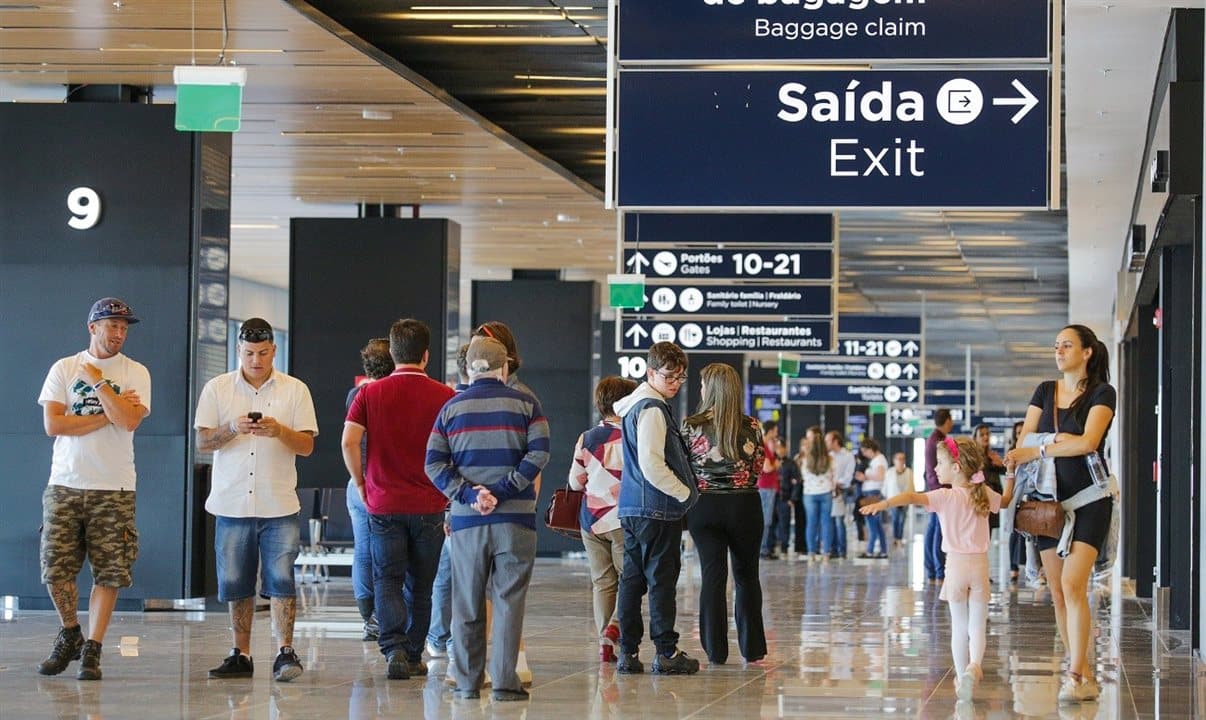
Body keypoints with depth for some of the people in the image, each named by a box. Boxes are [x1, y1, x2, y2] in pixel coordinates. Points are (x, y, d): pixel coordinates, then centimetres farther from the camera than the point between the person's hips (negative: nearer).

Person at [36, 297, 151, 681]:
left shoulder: (135, 372, 5)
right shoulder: (64, 368, 7)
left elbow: (130, 421, -12)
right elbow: (52, 423, -5)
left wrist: (98, 381, -7)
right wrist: (108, 415, -7)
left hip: (113, 489, -1)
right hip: (65, 485, 1)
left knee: (109, 573, -5)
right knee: (56, 568, -1)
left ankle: (92, 650, 3)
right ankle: (70, 635, 21)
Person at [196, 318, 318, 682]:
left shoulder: (295, 390, 5)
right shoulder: (217, 389, 7)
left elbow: (307, 446, 2)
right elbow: (203, 442, 2)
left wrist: (279, 431, -17)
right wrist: (233, 429, -16)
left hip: (279, 505, -1)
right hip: (232, 504, 2)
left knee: (281, 579, -8)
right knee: (236, 583, 5)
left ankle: (285, 652, -6)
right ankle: (241, 655, 13)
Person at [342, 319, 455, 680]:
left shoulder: (370, 394, -1)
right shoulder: (444, 396, -3)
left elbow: (349, 441, -10)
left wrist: (361, 482, 4)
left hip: (384, 503, 0)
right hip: (429, 506, 0)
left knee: (387, 580, 4)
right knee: (420, 585, 12)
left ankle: (394, 648, -16)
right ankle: (413, 656, 17)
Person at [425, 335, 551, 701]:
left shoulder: (451, 408, 8)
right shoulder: (526, 404, 2)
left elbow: (434, 463, -1)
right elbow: (538, 454, -10)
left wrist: (469, 495, -8)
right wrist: (503, 491, -11)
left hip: (467, 520, 2)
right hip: (515, 519, -2)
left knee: (467, 603, 8)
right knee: (509, 601, 1)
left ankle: (467, 682, 10)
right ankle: (505, 682, -2)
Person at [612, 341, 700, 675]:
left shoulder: (633, 406, 18)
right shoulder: (652, 409, -14)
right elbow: (652, 465, -22)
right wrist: (686, 493, -10)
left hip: (633, 509, 10)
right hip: (658, 509, -10)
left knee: (633, 578, 8)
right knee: (662, 578, -5)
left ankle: (628, 652, 10)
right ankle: (667, 653, -2)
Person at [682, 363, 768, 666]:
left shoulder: (691, 426, -8)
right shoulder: (751, 428, -4)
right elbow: (757, 470, 2)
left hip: (704, 505, -1)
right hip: (744, 506, 1)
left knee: (712, 575, 4)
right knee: (746, 575, 14)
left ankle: (715, 650, 1)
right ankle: (751, 648, 16)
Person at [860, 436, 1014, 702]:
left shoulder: (945, 497, -11)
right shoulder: (985, 495, 4)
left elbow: (912, 497, -27)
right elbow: (1006, 500, 25)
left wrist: (883, 504, -38)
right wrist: (1010, 475, 33)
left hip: (956, 565, -3)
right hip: (980, 565, 3)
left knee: (959, 627, 10)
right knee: (977, 627, 5)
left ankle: (962, 678, 14)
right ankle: (974, 665, -21)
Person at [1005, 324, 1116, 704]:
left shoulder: (1102, 393, -3)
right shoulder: (1045, 391, 12)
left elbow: (1088, 442, -17)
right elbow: (1023, 444, 6)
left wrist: (1036, 452, -14)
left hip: (1088, 499, -5)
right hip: (1049, 500, 5)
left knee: (1073, 584, -18)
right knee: (1058, 592, 2)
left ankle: (1076, 678, -17)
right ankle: (1084, 674, 8)